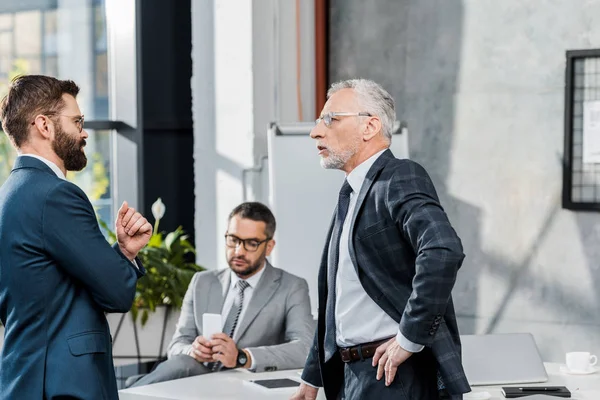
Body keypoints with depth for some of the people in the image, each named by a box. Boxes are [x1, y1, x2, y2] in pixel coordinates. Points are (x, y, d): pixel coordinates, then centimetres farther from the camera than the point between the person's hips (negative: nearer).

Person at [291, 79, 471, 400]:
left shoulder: (400, 179, -11)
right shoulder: (350, 194, 19)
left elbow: (443, 252, -28)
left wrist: (409, 339, -23)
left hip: (392, 374, -9)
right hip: (352, 373, 9)